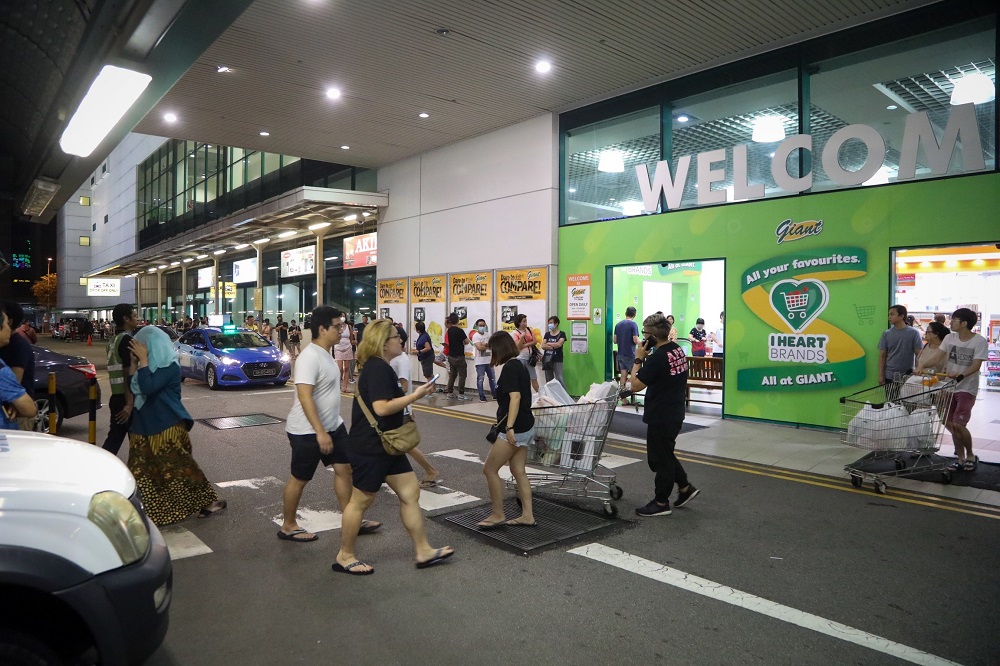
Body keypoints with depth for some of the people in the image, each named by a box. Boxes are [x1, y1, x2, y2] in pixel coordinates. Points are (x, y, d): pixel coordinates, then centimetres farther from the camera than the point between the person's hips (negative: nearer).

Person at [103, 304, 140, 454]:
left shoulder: (114, 340, 14)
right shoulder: (127, 340, -14)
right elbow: (129, 373, -20)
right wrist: (130, 403, -23)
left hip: (117, 396, 9)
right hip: (126, 398, -9)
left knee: (114, 438, 12)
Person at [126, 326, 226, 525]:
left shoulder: (169, 366, -16)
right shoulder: (153, 364, 10)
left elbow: (147, 387, -27)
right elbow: (134, 388, 12)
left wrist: (143, 359, -20)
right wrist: (134, 361, 3)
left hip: (167, 427, -8)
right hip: (145, 427, 8)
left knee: (178, 467, -3)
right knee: (141, 471, 10)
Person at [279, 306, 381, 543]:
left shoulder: (325, 353, 7)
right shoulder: (310, 357, -23)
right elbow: (304, 396, -30)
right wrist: (320, 432, -32)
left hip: (333, 425, 9)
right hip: (308, 431, -9)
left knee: (345, 469, 10)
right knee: (299, 479, 6)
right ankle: (288, 527, 24)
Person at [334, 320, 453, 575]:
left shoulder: (376, 367, 13)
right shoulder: (378, 369, -20)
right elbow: (381, 408, -28)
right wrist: (415, 396, -22)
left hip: (385, 445, 11)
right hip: (369, 448, -11)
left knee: (410, 492, 10)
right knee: (361, 501, 4)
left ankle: (424, 551, 17)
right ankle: (345, 557, 21)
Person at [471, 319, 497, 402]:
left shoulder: (487, 335, 12)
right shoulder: (475, 336, -7)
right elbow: (480, 348, -18)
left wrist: (484, 345, -11)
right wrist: (488, 345, -3)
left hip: (489, 361, 6)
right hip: (480, 362, -6)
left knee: (492, 378, 10)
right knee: (480, 379, -3)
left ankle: (494, 395, 19)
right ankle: (482, 397, 2)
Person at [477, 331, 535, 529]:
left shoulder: (509, 367, -15)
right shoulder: (520, 365, 12)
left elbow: (515, 397, -25)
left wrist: (510, 427, -29)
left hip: (515, 429, -10)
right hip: (525, 427, 10)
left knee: (489, 469, 0)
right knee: (519, 472, 13)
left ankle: (498, 515, 9)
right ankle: (527, 515, 16)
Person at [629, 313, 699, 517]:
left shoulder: (657, 358, -25)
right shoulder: (678, 350, 4)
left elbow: (636, 385, -20)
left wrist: (639, 359, -14)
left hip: (660, 417, -9)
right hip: (675, 413, 9)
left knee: (660, 459, 4)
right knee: (665, 454, 24)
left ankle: (661, 503, 17)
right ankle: (685, 488, 31)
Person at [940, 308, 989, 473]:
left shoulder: (979, 341, -12)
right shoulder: (950, 338, 4)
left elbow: (976, 365, -18)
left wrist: (961, 375, -35)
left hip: (967, 388, -5)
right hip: (950, 387, 6)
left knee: (958, 424, -12)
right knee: (950, 424, 8)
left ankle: (970, 456, 13)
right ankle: (961, 458, 24)